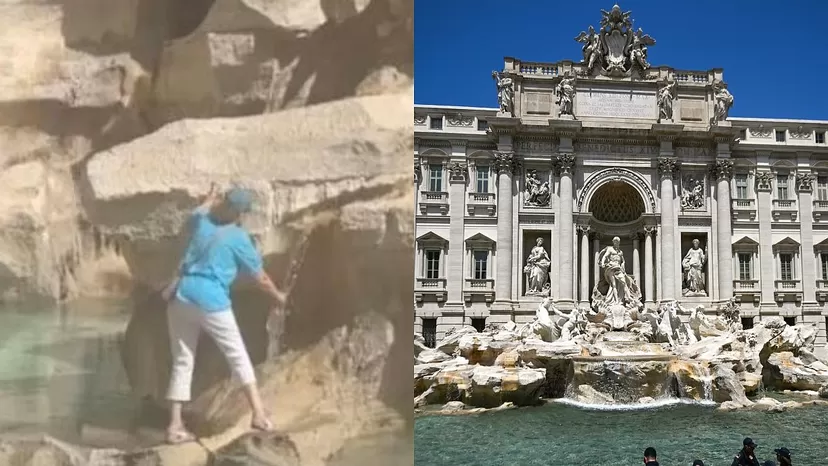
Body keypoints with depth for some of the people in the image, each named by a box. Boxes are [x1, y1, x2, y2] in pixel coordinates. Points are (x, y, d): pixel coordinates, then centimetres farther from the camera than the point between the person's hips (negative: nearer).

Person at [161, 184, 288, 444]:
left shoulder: (202, 224, 15)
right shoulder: (238, 237, 0)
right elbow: (260, 277, 9)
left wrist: (211, 199, 64)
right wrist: (277, 296, 26)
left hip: (181, 298, 6)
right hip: (211, 303, -6)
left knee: (182, 363, 11)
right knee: (238, 356, 7)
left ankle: (175, 425, 9)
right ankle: (258, 414, 6)